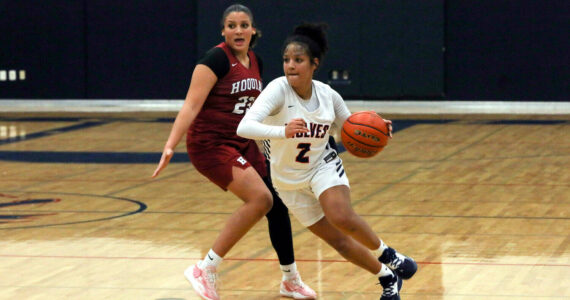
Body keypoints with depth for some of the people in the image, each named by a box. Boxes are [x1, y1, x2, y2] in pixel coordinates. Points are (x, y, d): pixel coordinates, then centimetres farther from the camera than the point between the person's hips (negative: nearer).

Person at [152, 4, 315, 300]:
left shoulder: (255, 62, 7)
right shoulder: (217, 59, -16)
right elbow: (191, 105, -22)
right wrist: (170, 145, -31)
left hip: (243, 143, 8)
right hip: (211, 144, -8)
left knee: (276, 204, 9)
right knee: (259, 198, -23)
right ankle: (205, 269, -17)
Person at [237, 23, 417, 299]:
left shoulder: (327, 95, -11)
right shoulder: (279, 89, -23)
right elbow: (245, 127, -37)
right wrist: (283, 131, -54)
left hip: (323, 167, 1)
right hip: (289, 181, 0)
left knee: (341, 217, -29)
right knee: (337, 240, 2)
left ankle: (387, 255, -4)